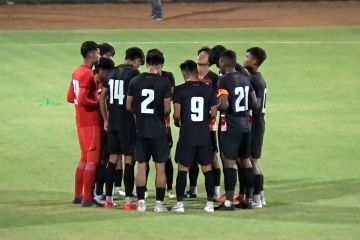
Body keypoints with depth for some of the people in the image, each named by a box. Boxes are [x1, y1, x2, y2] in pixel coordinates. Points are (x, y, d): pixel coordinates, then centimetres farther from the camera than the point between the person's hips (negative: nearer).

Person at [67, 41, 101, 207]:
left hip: (81, 121, 9)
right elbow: (82, 100, -25)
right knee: (93, 159, -6)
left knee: (85, 158, 17)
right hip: (91, 122, -9)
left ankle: (78, 196, 22)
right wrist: (98, 102, -11)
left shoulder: (77, 72, 12)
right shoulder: (88, 74, -17)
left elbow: (70, 97, 18)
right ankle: (87, 198, -6)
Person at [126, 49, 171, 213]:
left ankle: (141, 202, 7)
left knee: (141, 165, 8)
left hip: (141, 129, 3)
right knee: (160, 166, 4)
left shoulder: (135, 81, 0)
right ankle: (159, 203, 3)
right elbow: (167, 109, -10)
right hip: (158, 130, -3)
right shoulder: (164, 82, -9)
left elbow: (129, 106, 4)